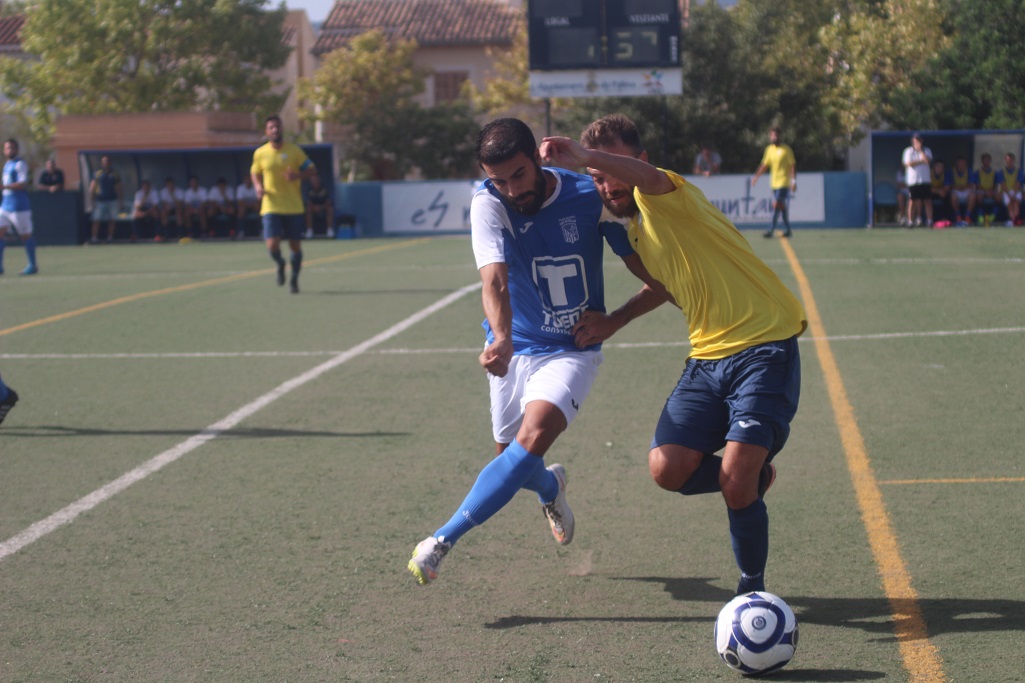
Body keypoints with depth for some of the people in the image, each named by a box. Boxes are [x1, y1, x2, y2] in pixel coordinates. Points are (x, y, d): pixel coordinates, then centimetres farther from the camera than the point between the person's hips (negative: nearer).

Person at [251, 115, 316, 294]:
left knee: (295, 245, 5)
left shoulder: (294, 151, -2)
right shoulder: (260, 153, 3)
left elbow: (312, 170, 1)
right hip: (271, 207, 0)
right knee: (272, 245, -13)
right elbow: (255, 172, 20)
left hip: (293, 207, 0)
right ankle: (280, 264, 22)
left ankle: (294, 280, 27)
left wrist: (298, 175, -19)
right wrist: (258, 186, -1)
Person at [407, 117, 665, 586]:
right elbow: (494, 280, -32)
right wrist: (501, 340, -51)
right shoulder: (488, 203, -16)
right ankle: (550, 486, 46)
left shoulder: (590, 197, -14)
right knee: (513, 458, 8)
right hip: (515, 349, 2)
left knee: (534, 436, -25)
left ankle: (444, 539, -23)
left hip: (573, 350, -2)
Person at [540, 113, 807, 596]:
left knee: (736, 482, -17)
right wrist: (613, 322, 20)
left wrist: (585, 155, -56)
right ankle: (754, 475, 22)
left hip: (765, 349, -8)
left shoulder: (666, 199, -12)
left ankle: (752, 587, 8)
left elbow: (649, 177, -38)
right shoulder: (635, 230, 15)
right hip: (707, 357, 8)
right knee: (667, 469, -8)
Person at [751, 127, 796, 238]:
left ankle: (772, 229, -14)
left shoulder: (786, 149, -6)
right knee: (782, 206, 10)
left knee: (776, 205, -13)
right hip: (774, 182, 6)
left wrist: (794, 181, -12)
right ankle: (787, 229, 18)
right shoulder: (769, 149, 10)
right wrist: (756, 176, 13)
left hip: (784, 182, -6)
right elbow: (764, 165, 19)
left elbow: (793, 165, -6)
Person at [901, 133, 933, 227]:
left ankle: (930, 220, -2)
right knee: (913, 201, -1)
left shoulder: (927, 150, 10)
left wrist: (920, 150, -8)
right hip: (913, 180, -1)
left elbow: (928, 160, -10)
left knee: (928, 201, -3)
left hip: (925, 180, 1)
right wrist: (922, 161, -7)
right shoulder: (908, 151, 7)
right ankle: (910, 220, 4)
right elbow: (909, 163, -7)